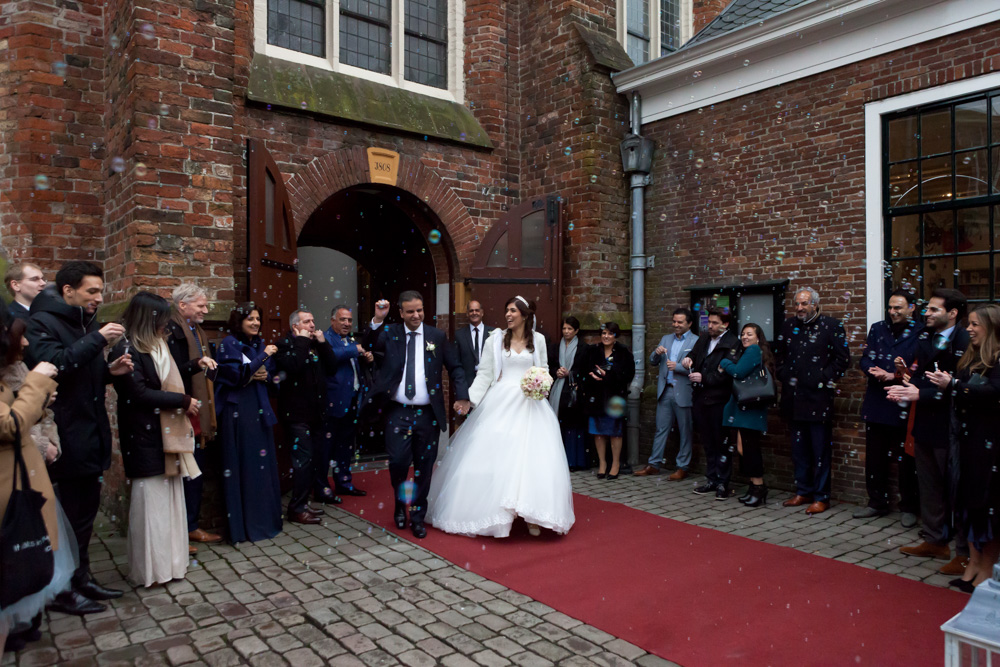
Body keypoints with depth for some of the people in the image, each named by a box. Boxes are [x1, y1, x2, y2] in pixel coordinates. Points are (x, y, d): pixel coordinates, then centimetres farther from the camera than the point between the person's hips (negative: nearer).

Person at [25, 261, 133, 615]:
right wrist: (97, 339, -27)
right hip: (65, 437, -8)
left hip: (90, 436, 8)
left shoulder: (87, 324, 14)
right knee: (67, 512, 2)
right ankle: (61, 590, 17)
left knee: (86, 507, 16)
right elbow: (52, 363, -30)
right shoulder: (42, 323, -11)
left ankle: (81, 578, 30)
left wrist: (109, 370, 3)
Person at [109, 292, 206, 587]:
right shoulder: (126, 350, -14)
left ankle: (171, 560, 23)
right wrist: (183, 401, -14)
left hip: (168, 433, 8)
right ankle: (150, 569, 13)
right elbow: (140, 393, -18)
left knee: (170, 495, 12)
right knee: (151, 498, 0)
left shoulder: (157, 346, 12)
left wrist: (195, 365, 9)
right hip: (146, 438, -8)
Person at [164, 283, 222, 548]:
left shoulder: (196, 331, 17)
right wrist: (196, 365, -37)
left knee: (196, 473, 15)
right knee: (183, 473, -2)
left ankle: (191, 526, 26)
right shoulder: (171, 331, -13)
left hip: (199, 415, 9)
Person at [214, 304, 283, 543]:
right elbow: (237, 374, -17)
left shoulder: (259, 344, 13)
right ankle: (243, 525, 5)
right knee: (242, 465, -3)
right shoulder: (229, 344, -6)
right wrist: (263, 356, -17)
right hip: (237, 411, -7)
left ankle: (266, 518, 19)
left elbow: (269, 374, 19)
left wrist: (265, 375, -4)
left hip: (259, 410, 7)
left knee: (263, 461, 8)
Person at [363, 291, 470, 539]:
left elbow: (455, 368, 7)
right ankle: (400, 504, 26)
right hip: (397, 413, -1)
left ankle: (418, 516, 27)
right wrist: (377, 320, -25)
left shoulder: (437, 336, 5)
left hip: (427, 414, 1)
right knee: (398, 462, -6)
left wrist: (462, 396, -4)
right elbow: (368, 346, -13)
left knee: (424, 468, 9)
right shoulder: (389, 333, 3)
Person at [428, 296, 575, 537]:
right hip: (500, 403, -1)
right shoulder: (496, 339, 3)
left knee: (531, 458, -4)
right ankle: (487, 514, 10)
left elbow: (544, 370, 17)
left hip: (528, 404, 1)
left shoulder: (538, 339, 7)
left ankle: (532, 516, 5)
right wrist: (469, 398, -10)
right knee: (493, 456, -2)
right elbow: (485, 374, 1)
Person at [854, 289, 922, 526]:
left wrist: (893, 376, -19)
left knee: (907, 459, 6)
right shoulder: (877, 329, 11)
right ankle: (877, 503, 26)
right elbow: (865, 360, 7)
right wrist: (874, 371, -13)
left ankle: (909, 508, 20)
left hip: (904, 407, -5)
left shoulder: (921, 333, -5)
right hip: (876, 405, 5)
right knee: (874, 457, 12)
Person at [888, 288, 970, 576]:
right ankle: (934, 540, 33)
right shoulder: (926, 337, 8)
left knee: (956, 488, 2)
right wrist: (906, 388, -8)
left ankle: (964, 552, 15)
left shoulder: (964, 342, -17)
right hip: (925, 423, 8)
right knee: (929, 485, 18)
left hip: (949, 429, -8)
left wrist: (921, 394, -20)